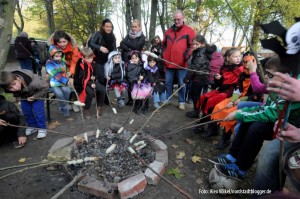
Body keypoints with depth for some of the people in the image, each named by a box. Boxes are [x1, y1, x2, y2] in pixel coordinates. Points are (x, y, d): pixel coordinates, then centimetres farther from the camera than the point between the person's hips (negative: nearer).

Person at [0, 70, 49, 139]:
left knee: (38, 111, -11)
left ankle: (42, 128, 4)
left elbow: (45, 87, -28)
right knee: (26, 111, 4)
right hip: (25, 96, 5)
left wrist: (35, 96, -27)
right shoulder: (9, 86, -28)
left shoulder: (32, 82, -45)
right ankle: (32, 127, 25)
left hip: (38, 94, -5)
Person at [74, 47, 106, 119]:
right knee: (91, 92, -33)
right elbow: (81, 79, -15)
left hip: (92, 82, 6)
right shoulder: (81, 66, -12)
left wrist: (94, 77, -9)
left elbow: (95, 74, 15)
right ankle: (86, 109, -9)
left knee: (102, 90, -19)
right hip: (82, 83, -5)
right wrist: (90, 84, -25)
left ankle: (99, 107, -3)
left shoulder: (93, 64, 4)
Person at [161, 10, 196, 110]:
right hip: (168, 63, 4)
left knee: (181, 84, 3)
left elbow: (192, 45, -4)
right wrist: (163, 55, 10)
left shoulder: (189, 31, 1)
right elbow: (164, 44, 21)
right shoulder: (168, 31, 15)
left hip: (181, 63, -4)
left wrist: (186, 56, -14)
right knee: (168, 82, 11)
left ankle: (182, 102, 15)